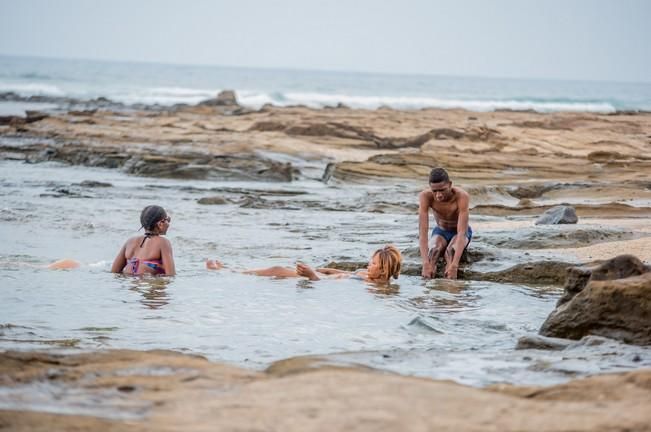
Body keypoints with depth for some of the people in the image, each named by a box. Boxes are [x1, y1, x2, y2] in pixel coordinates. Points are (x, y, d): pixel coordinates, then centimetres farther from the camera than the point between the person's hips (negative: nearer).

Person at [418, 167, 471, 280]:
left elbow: (462, 233, -40)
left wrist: (454, 265, -53)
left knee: (451, 251, -36)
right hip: (440, 231, 1)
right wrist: (425, 264, -49)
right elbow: (422, 231, -35)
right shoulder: (425, 196, -29)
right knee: (433, 249, -34)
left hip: (459, 232, -1)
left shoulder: (462, 196, -35)